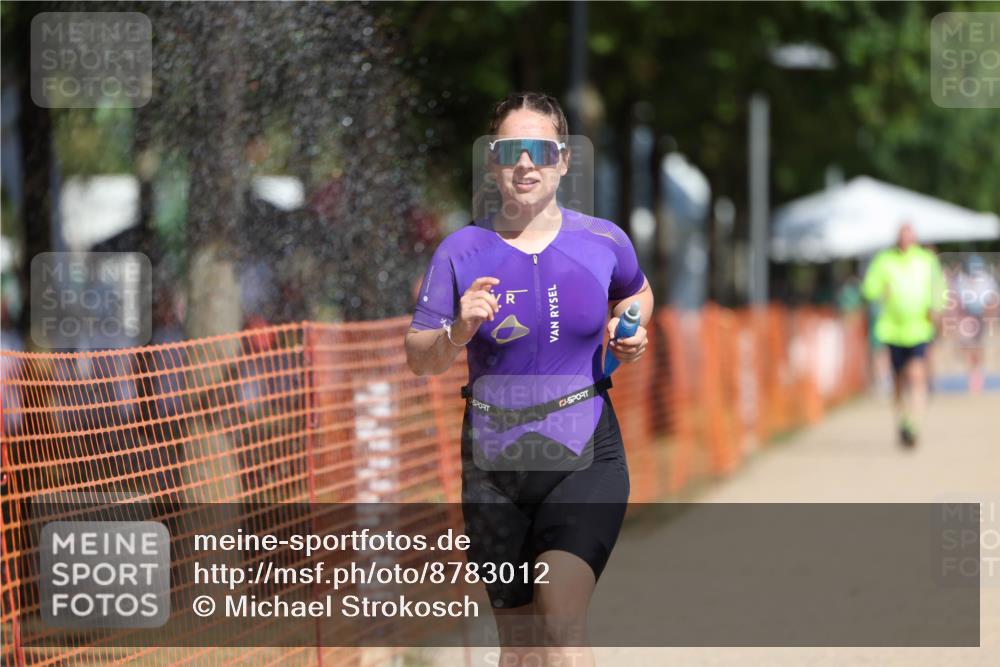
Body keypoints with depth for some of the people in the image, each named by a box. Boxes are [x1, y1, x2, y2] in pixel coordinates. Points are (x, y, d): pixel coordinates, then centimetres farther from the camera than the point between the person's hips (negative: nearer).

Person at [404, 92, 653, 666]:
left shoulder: (603, 241, -1)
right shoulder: (462, 252, -3)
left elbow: (636, 293, 23)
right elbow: (419, 360, 0)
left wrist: (627, 331, 1)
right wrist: (459, 333, -21)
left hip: (585, 454, -2)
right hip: (494, 463, 2)